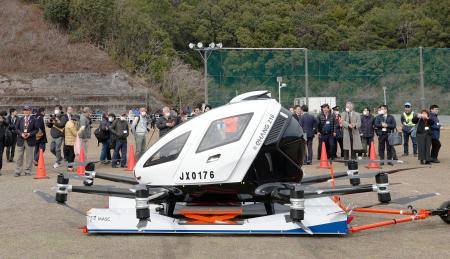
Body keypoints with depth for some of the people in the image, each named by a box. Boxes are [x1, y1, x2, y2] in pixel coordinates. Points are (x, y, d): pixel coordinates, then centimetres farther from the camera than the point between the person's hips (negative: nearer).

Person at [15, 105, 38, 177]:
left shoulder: (33, 120, 0)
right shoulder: (20, 119, 10)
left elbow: (36, 130, -2)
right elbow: (17, 129, 8)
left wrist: (29, 134, -15)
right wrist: (21, 134, -10)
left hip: (30, 140, -2)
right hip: (21, 140, 2)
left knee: (29, 156, 4)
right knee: (19, 156, 4)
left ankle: (28, 171, 12)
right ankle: (18, 171, 9)